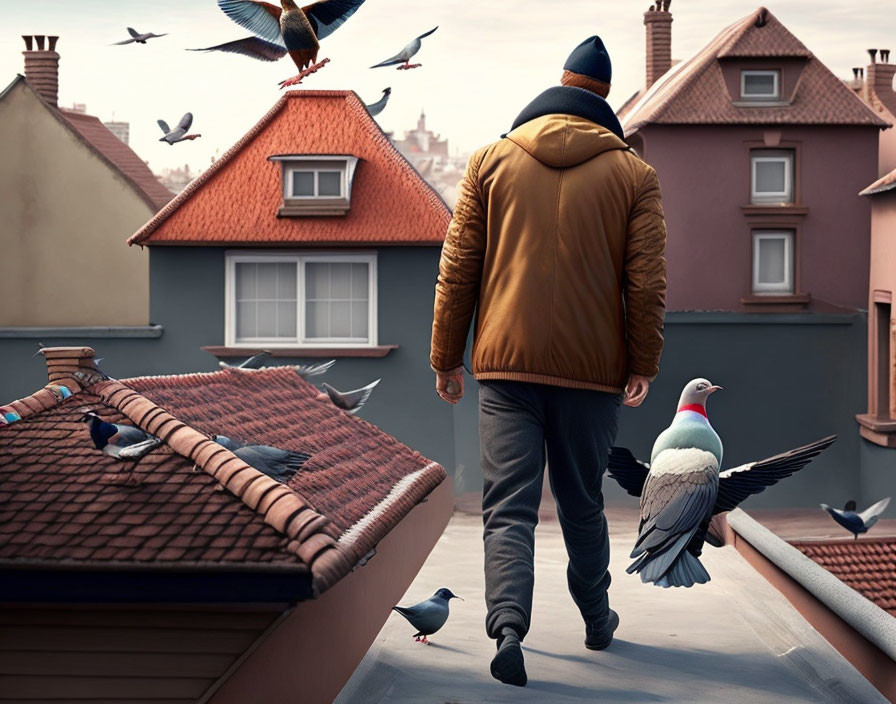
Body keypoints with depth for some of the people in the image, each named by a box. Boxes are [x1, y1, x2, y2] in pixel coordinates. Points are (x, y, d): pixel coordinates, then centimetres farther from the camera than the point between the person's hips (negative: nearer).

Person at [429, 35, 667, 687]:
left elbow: (457, 269, 4)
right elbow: (648, 283, -1)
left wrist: (447, 357, 10)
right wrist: (643, 365, 6)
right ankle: (597, 620, 31)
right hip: (593, 366, 1)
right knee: (583, 503, 17)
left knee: (509, 506, -2)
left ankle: (509, 627, -21)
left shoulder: (492, 161, 6)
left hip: (506, 364, 0)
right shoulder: (634, 174, 4)